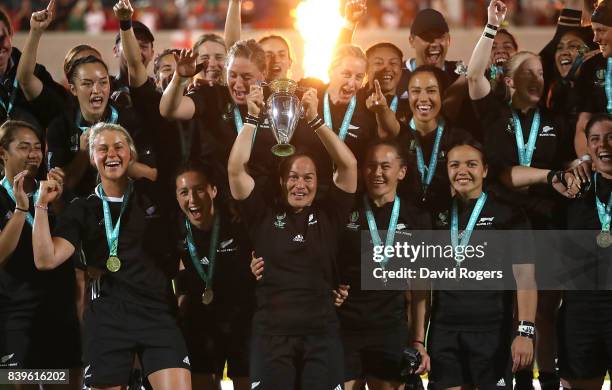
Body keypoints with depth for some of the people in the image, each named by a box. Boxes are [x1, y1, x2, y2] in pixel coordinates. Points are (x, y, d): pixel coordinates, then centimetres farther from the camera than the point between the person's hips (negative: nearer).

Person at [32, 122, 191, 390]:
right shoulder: (82, 210, 9)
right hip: (107, 317, 0)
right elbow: (46, 260, -3)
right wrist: (42, 206, -7)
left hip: (160, 311, 0)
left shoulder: (153, 195, 12)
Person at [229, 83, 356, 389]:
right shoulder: (264, 213, 8)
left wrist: (314, 120, -6)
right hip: (271, 332, -1)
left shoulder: (328, 215, 8)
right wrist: (253, 118, -6)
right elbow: (236, 169, 0)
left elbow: (349, 165, 0)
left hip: (321, 333, 1)